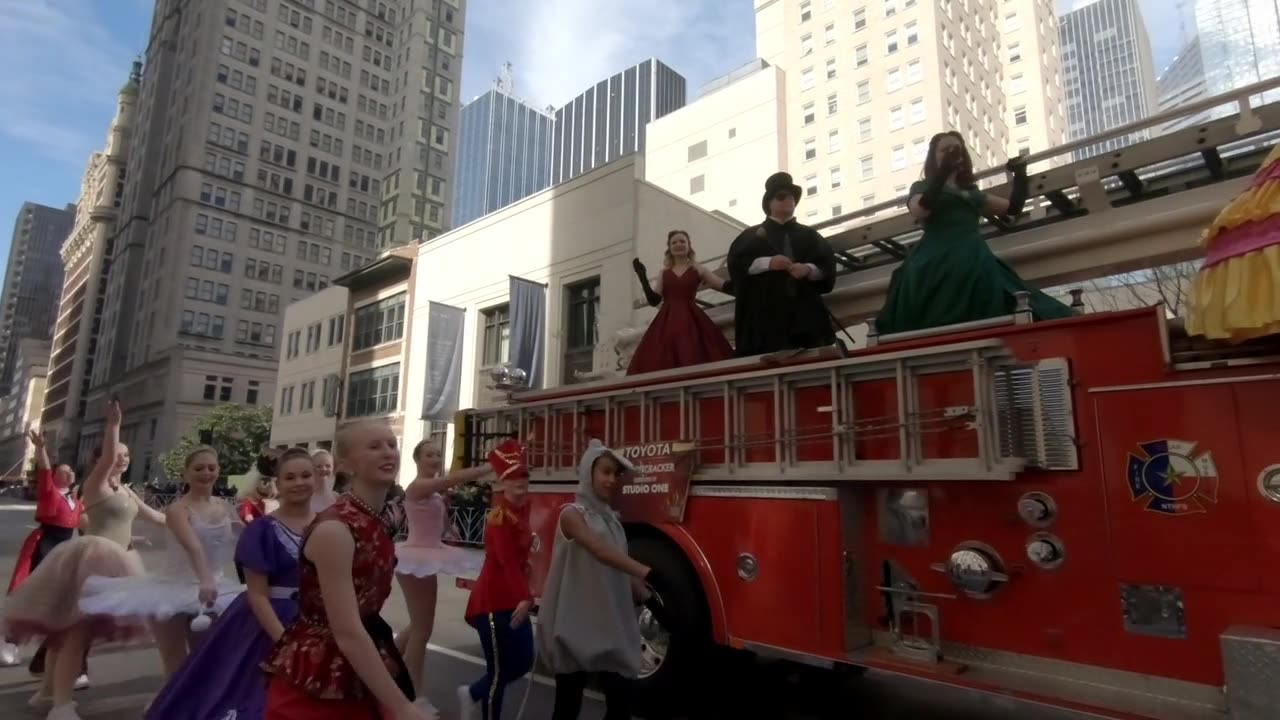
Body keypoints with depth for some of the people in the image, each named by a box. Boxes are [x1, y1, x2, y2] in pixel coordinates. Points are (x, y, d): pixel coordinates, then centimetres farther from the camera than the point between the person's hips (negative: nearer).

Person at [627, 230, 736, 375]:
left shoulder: (698, 270, 10)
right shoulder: (664, 273, 16)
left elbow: (727, 287, 3)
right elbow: (654, 300, 5)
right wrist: (642, 276, 0)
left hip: (691, 322, -2)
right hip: (667, 323, 2)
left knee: (694, 360, -13)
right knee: (659, 361, -8)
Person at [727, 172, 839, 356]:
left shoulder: (809, 235, 23)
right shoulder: (752, 235, 18)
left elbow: (828, 268, 11)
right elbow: (736, 263, 1)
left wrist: (809, 269, -11)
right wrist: (767, 263, -15)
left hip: (805, 311, 2)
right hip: (766, 315, -2)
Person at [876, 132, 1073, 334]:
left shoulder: (972, 192, 30)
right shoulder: (922, 187, 15)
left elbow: (1013, 207, 30)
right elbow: (921, 210, -9)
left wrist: (1020, 175, 16)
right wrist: (943, 171, -11)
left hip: (975, 263, 5)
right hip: (938, 263, -5)